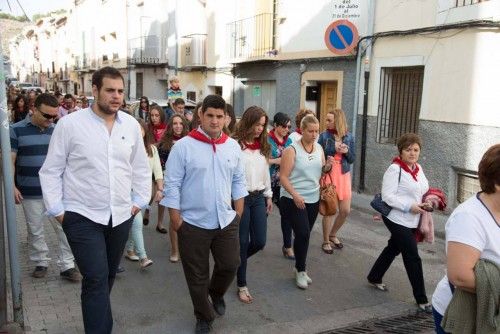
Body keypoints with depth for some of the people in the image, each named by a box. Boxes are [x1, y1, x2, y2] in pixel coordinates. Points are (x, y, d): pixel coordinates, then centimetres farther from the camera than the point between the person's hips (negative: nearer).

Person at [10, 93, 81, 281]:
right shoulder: (17, 130, -5)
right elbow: (10, 161, -4)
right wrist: (12, 187, -10)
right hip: (31, 193, -2)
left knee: (64, 227, 1)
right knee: (35, 230, 11)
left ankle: (67, 266, 11)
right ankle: (41, 263, 28)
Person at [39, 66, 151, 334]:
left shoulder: (131, 125, 2)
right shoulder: (69, 124, -9)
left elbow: (141, 167, 12)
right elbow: (51, 171, -3)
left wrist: (140, 201, 8)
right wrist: (57, 210, -6)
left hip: (121, 216, 4)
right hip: (82, 216, -4)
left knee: (108, 276, 18)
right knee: (96, 279, -10)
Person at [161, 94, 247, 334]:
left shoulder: (233, 146, 4)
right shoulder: (183, 146, -10)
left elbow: (238, 180, 12)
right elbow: (172, 184, -9)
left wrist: (238, 212, 9)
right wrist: (175, 218, -10)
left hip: (226, 221, 4)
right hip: (193, 223, -3)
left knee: (230, 265, 11)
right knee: (197, 276, 10)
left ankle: (217, 292, 44)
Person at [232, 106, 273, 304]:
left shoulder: (263, 146, 9)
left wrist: (268, 195, 16)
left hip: (258, 198, 6)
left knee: (259, 241, 6)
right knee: (243, 243, 4)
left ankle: (236, 261, 37)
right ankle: (242, 285, 20)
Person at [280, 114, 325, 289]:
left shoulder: (319, 148, 7)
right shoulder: (292, 150, -11)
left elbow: (322, 171, 16)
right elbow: (283, 177, -14)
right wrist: (295, 195, -26)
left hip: (313, 199, 6)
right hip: (293, 200, -6)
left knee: (305, 235, 13)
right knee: (302, 234, -12)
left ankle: (300, 268, 29)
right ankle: (300, 271, 7)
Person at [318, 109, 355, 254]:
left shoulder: (349, 137, 3)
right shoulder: (324, 136, -5)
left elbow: (352, 159, 7)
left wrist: (347, 151, -13)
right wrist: (326, 159, -21)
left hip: (344, 175, 3)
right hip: (328, 175, -3)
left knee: (345, 210, 6)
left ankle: (333, 235, 31)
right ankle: (326, 241, 20)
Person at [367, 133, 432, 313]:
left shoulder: (418, 168, 7)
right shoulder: (395, 169, -18)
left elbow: (422, 189, 20)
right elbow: (387, 196, -22)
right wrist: (409, 206, -24)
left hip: (411, 221, 8)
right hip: (397, 219, -8)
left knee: (393, 248, 21)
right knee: (413, 257, -4)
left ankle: (374, 278, 40)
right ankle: (421, 299, 8)